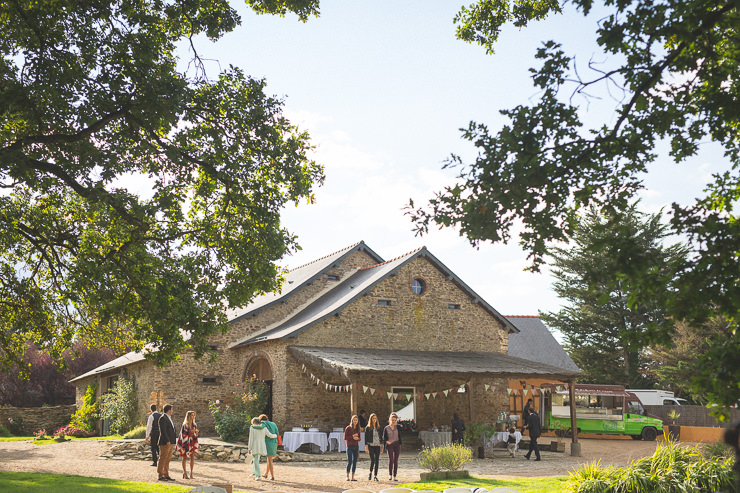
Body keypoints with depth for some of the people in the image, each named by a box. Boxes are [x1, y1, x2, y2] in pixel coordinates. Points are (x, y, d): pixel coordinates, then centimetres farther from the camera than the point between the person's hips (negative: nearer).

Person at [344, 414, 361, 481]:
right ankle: (347, 476, 3)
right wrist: (352, 436, -15)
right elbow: (345, 438, -4)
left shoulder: (358, 429, 10)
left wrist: (357, 438, -8)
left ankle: (353, 477, 9)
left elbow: (359, 438, 14)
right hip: (350, 446, -5)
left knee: (355, 462, 4)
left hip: (356, 446, 5)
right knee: (349, 462, -9)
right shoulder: (348, 428, -3)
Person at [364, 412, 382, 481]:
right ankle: (370, 473, 12)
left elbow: (381, 437, 13)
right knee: (372, 460, -12)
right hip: (370, 446, -3)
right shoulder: (368, 428, 0)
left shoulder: (378, 427, 10)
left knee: (377, 461, 0)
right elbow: (366, 438, -2)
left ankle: (375, 476, 7)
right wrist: (366, 448, -8)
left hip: (377, 446, 3)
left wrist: (382, 446, 7)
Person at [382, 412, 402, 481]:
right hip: (389, 445, -2)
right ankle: (390, 475, 5)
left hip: (397, 445, 2)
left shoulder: (397, 427, 7)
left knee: (395, 461, 2)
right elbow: (384, 437, 6)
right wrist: (386, 441, -14)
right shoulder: (386, 428, 2)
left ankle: (394, 476, 7)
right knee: (390, 460, -11)